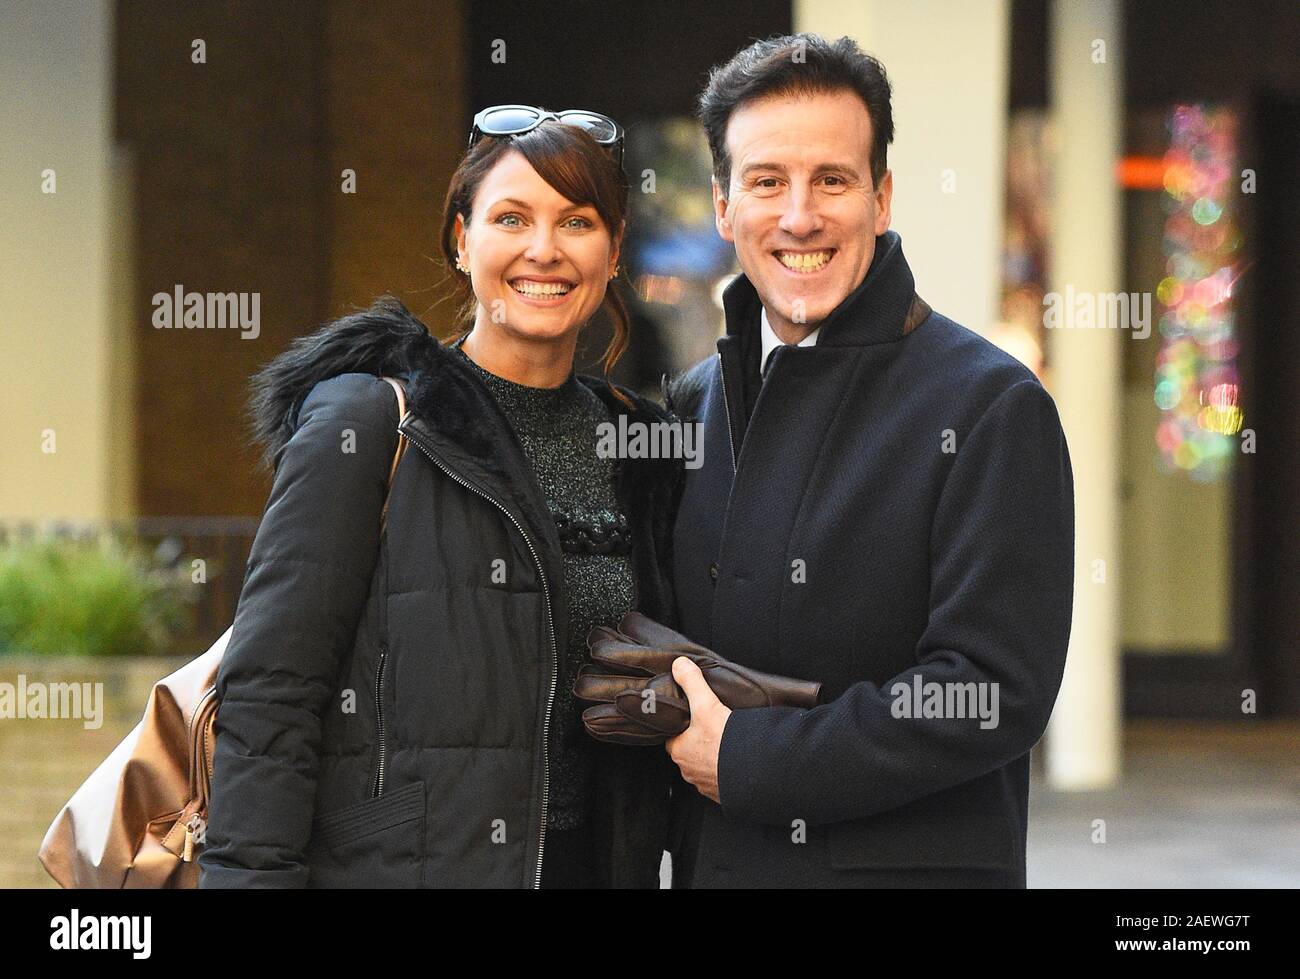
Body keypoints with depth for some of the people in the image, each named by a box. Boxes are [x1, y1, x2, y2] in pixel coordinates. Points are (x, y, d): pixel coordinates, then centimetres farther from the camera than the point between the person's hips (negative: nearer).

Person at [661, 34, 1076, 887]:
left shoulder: (991, 407, -11)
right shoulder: (696, 403, 9)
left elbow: (996, 690, -18)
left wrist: (745, 760, -16)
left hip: (913, 863, -6)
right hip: (713, 863, 6)